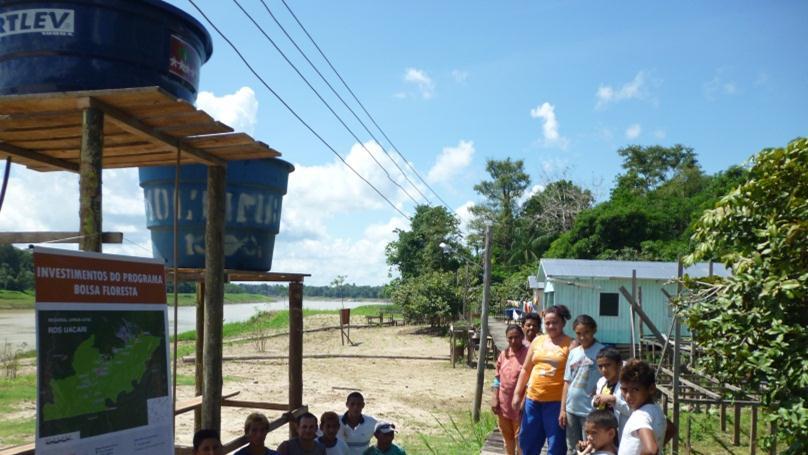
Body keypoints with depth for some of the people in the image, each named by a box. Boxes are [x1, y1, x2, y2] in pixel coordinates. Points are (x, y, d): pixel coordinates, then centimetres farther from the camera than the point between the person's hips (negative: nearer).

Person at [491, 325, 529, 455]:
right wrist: (494, 399, 4)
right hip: (503, 403, 6)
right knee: (507, 436, 19)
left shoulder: (528, 354, -12)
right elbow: (497, 379, 10)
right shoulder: (503, 354, 5)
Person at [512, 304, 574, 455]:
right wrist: (517, 393, 12)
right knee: (527, 440, 15)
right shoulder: (538, 341, 9)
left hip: (556, 401, -5)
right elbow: (525, 369, 14)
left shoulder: (570, 344, -5)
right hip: (533, 399, 5)